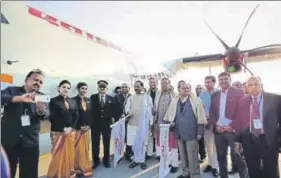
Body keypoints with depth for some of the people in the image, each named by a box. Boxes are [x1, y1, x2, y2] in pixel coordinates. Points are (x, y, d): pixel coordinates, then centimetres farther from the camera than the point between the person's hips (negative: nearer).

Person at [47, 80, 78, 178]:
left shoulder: (72, 102, 11)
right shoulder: (53, 101, -4)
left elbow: (76, 116, 7)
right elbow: (53, 118, -11)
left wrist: (71, 128, -7)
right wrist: (63, 129, -16)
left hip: (71, 132, 5)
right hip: (58, 133, -4)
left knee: (69, 154, 11)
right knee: (58, 155, 2)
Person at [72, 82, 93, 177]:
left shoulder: (88, 100, 9)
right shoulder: (73, 100, -7)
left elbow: (90, 114, 10)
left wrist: (88, 125, -2)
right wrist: (80, 126, -13)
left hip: (86, 128, 5)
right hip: (77, 128, -5)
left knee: (85, 148, 12)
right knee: (78, 149, 2)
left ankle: (85, 167, 25)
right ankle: (78, 169, 16)